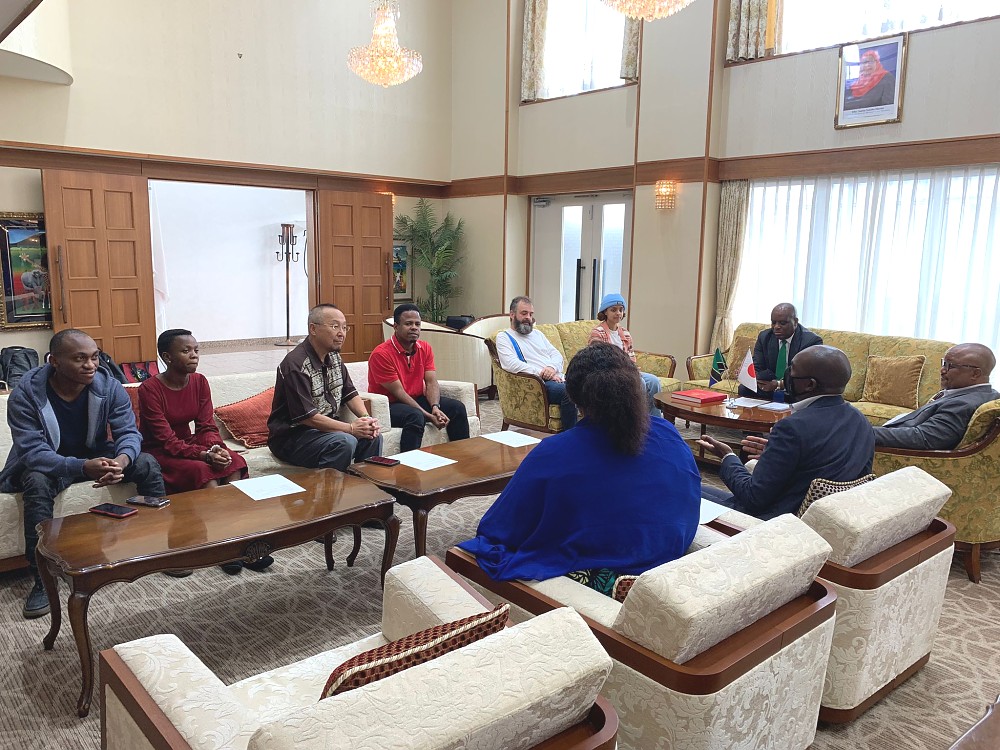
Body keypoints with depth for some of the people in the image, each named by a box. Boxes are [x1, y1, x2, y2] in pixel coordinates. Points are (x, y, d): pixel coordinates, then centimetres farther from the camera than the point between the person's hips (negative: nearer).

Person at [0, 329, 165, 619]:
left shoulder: (109, 386, -14)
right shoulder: (25, 395, -23)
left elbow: (129, 431, -15)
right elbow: (33, 452, -28)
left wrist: (122, 459, -40)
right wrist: (82, 467, -47)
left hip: (97, 455, 3)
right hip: (48, 463, -2)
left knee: (147, 463, -21)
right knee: (37, 482, -36)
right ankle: (42, 580, -26)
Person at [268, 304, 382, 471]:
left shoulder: (334, 357, 9)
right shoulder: (296, 364, -20)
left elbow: (350, 393, 13)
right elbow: (306, 416, -24)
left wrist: (367, 418, -8)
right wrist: (351, 428, -22)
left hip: (327, 425, 8)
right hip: (291, 436, -8)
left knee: (372, 436, -10)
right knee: (345, 442, -30)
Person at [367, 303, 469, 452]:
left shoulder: (425, 348, 4)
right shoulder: (381, 354, -18)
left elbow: (432, 382, -3)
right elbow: (398, 392, -20)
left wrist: (435, 407, -24)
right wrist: (428, 416, -24)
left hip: (418, 399, 7)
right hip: (389, 405, -7)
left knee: (457, 407, -8)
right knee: (415, 416, -37)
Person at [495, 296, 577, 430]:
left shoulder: (537, 334, 29)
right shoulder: (503, 337, 8)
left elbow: (556, 354, 19)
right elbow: (512, 364, -9)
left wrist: (552, 367, -6)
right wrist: (542, 374, -14)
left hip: (557, 379, 6)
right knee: (568, 391, -35)